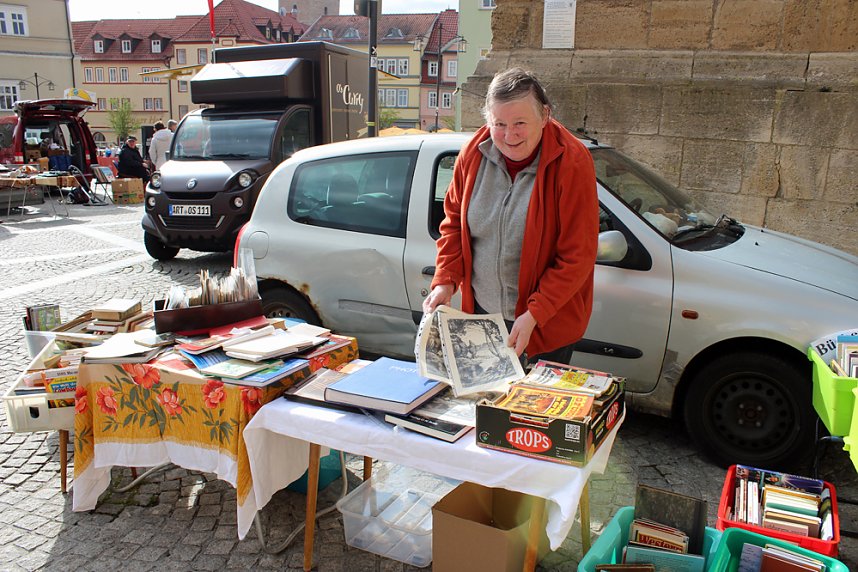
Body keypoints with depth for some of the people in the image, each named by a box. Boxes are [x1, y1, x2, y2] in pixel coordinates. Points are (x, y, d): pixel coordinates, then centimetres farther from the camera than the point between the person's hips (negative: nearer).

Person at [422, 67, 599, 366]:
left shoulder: (572, 163, -18)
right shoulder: (474, 153, -5)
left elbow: (578, 256, -18)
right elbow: (454, 220, 7)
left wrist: (534, 314, -23)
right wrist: (445, 280, -5)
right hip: (481, 311, 4)